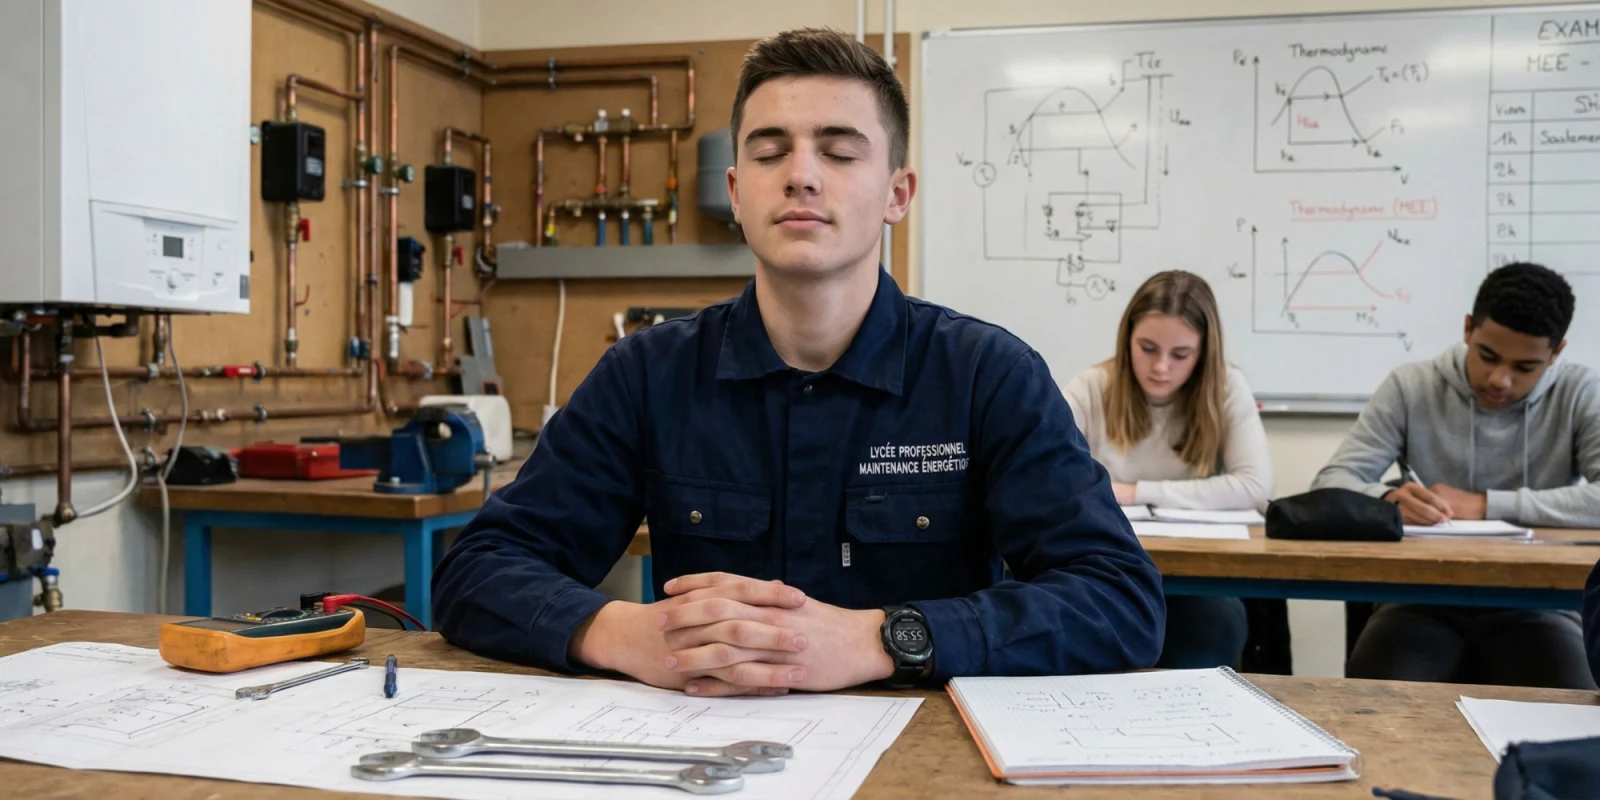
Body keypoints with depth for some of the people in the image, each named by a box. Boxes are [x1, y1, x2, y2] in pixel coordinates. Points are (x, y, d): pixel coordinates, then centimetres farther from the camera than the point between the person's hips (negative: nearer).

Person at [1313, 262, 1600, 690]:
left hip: (1531, 609, 1)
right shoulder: (1411, 386, 0)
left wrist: (1486, 505, -18)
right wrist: (1389, 500, -27)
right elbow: (1332, 482, -5)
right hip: (1423, 603, 0)